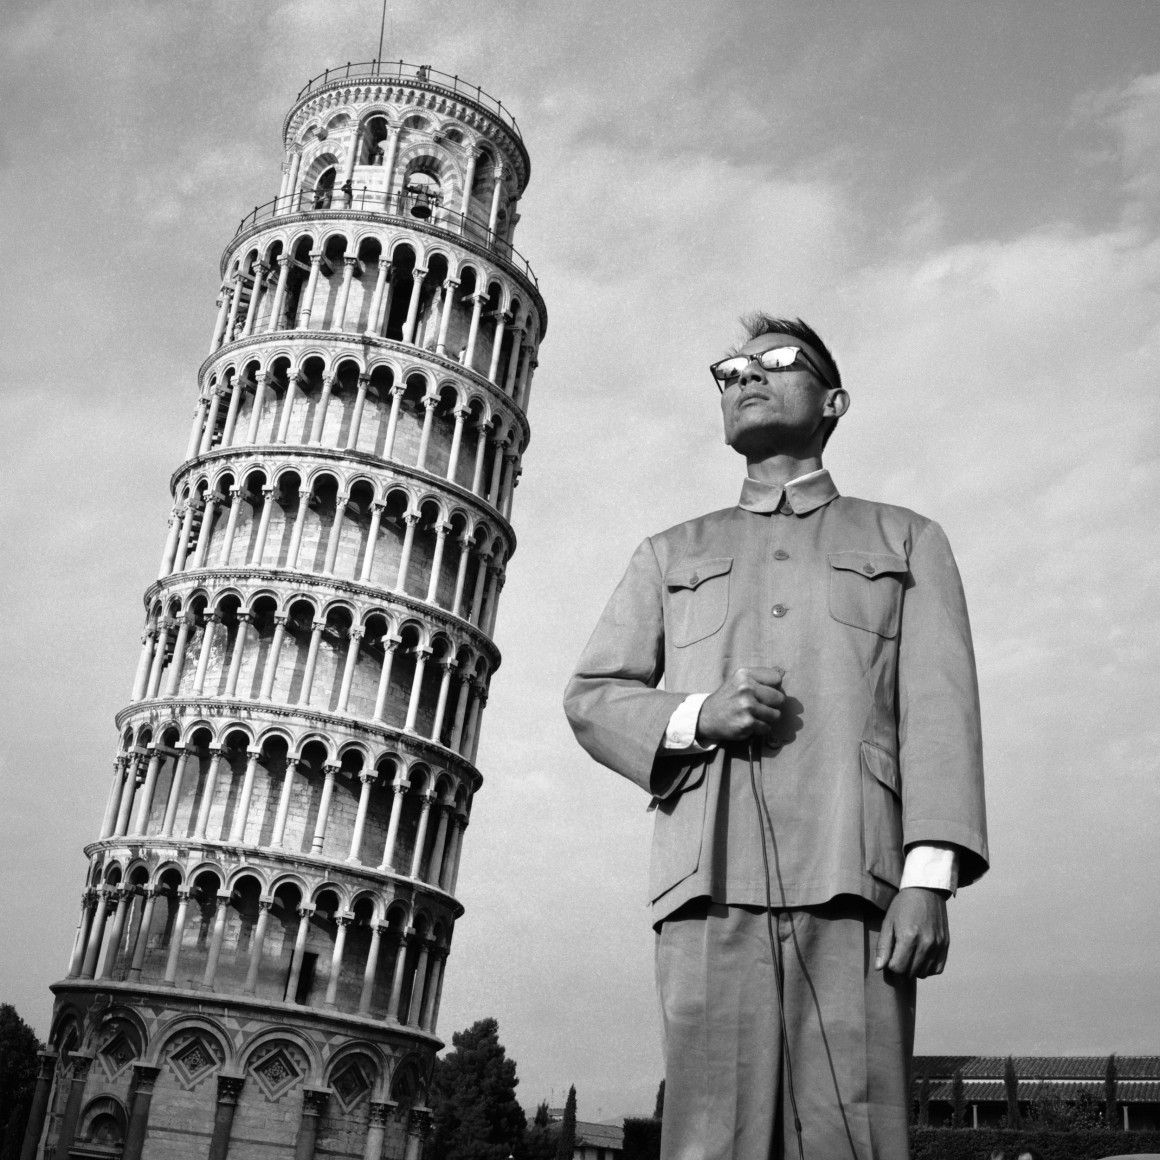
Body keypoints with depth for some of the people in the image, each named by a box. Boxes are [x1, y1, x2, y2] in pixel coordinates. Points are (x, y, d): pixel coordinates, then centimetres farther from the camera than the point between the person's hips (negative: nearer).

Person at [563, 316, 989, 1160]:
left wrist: (929, 877, -7)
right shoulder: (673, 553, 26)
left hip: (855, 877, -1)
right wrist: (694, 715, -4)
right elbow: (591, 695, 18)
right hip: (712, 878, 1)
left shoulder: (906, 540, 21)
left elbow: (938, 710, 8)